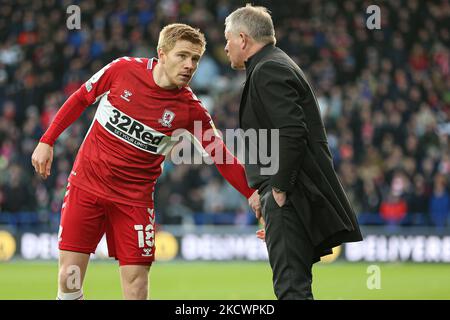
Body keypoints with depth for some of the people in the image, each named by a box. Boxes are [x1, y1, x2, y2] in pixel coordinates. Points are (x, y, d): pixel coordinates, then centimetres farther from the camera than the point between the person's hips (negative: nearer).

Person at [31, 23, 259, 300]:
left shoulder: (191, 109, -10)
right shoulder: (123, 69, -9)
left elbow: (223, 159, -8)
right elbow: (80, 100, 5)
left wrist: (253, 193, -20)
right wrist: (47, 142, 5)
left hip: (134, 197, 0)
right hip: (86, 183, 1)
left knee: (136, 280, -7)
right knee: (69, 275, -3)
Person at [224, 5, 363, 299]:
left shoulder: (267, 70, -12)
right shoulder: (275, 66, 20)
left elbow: (292, 133, -23)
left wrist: (278, 190, -17)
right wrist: (261, 190, 15)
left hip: (291, 198, -11)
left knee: (292, 286, -14)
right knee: (294, 284, 14)